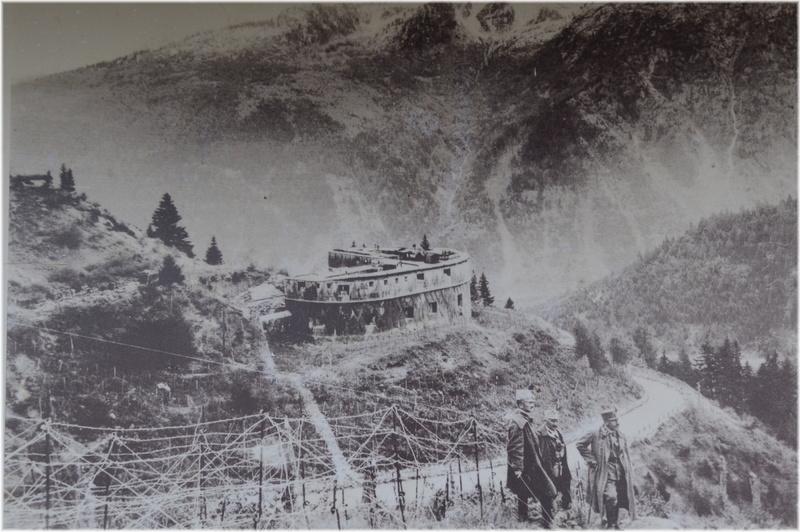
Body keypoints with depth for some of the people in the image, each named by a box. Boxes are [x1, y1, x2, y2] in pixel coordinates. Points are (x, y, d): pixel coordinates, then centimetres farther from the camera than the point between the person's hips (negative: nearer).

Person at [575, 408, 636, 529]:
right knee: (611, 498, -19)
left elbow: (626, 455, 19)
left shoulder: (621, 436, 11)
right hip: (606, 473, -6)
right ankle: (609, 523, -2)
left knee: (618, 500, 9)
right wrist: (590, 459, -4)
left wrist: (628, 472, 12)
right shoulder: (596, 435, -7)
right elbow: (579, 445, -1)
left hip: (620, 474, 6)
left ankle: (615, 524, 23)